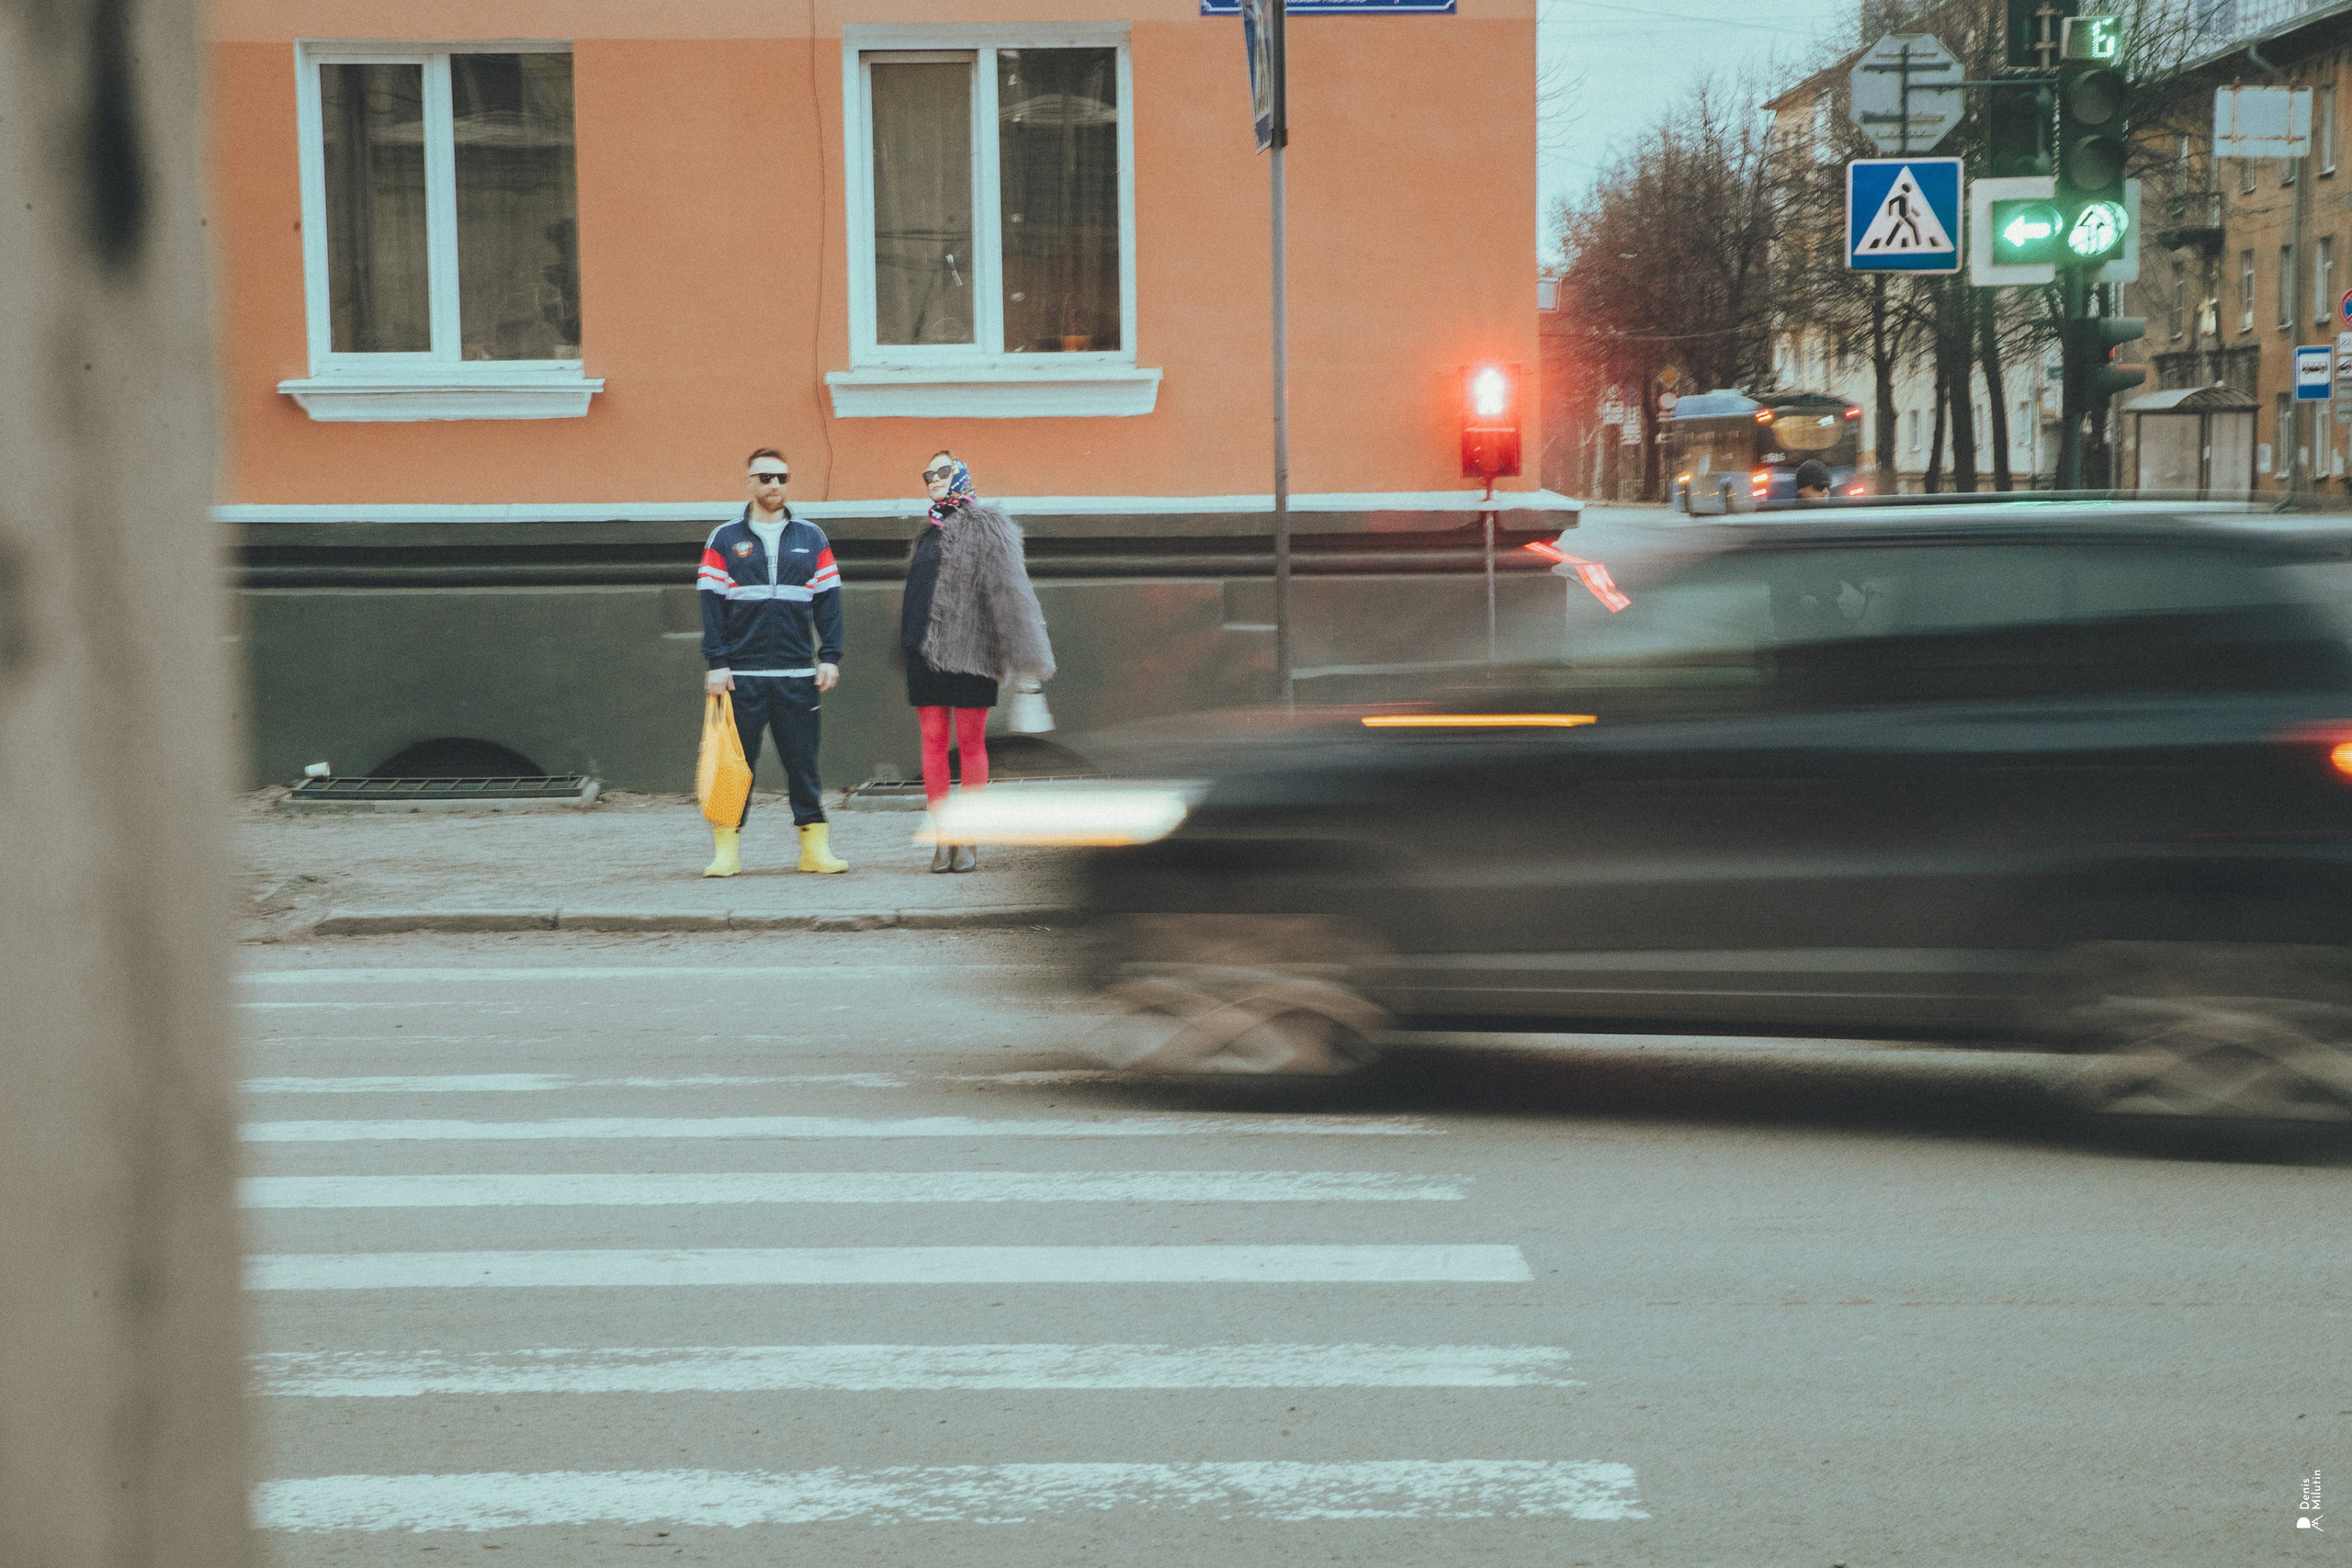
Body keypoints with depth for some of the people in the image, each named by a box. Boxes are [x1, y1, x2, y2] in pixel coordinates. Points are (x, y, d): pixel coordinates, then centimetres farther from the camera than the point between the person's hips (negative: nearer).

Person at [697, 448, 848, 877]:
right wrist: (716, 664, -6)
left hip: (797, 674, 1)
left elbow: (827, 600, 9)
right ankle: (727, 849, 5)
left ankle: (815, 846, 7)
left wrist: (830, 657, 0)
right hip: (742, 675, -1)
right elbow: (711, 604, 2)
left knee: (803, 761, 3)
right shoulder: (724, 540, 6)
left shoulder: (811, 538, 11)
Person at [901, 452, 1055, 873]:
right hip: (924, 650, 6)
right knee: (933, 742, 2)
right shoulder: (929, 531, 16)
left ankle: (968, 840, 3)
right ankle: (943, 839, 4)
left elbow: (1008, 589, -8)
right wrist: (908, 642, 20)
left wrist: (1023, 660, -14)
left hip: (967, 649, -6)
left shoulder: (984, 525, -3)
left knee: (971, 744, -1)